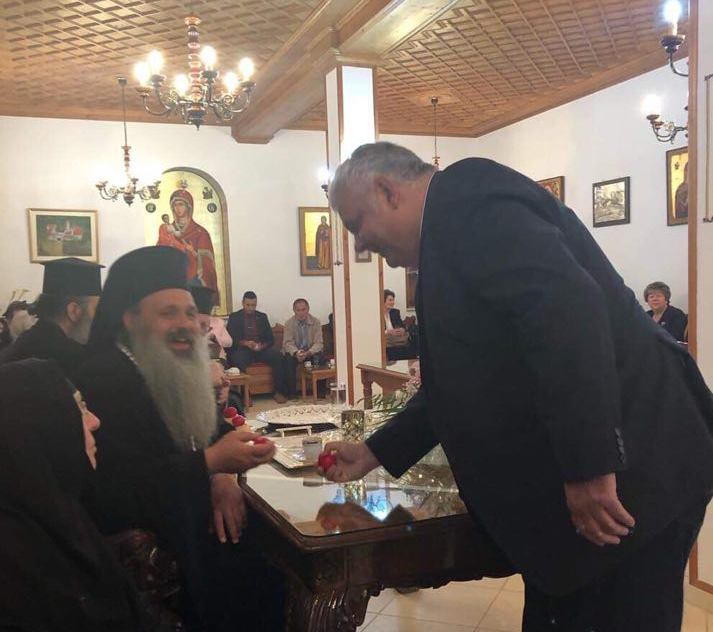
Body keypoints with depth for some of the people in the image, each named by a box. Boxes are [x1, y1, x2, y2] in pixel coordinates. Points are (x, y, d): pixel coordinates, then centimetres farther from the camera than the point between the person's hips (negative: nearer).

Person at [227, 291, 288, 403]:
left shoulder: (262, 316, 17)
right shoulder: (234, 317, 9)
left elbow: (270, 338, 12)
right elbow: (230, 338, -1)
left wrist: (262, 346, -10)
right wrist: (245, 343, -19)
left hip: (261, 349, 3)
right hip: (242, 349, -3)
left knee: (278, 356, -26)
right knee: (238, 360, -38)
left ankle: (279, 392, -19)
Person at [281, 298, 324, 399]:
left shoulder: (316, 322, -8)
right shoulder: (289, 323, -7)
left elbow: (318, 343, -12)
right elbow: (288, 343, -11)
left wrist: (308, 353, -32)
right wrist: (296, 352, -33)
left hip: (311, 352, 0)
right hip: (294, 352, 0)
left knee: (320, 357, -30)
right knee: (289, 359, -31)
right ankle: (291, 392, -20)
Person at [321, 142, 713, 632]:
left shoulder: (468, 198, -14)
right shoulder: (453, 227, 17)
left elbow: (567, 308, -30)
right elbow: (464, 378, 20)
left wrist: (590, 468, -28)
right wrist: (376, 451, 20)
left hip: (625, 476, -10)